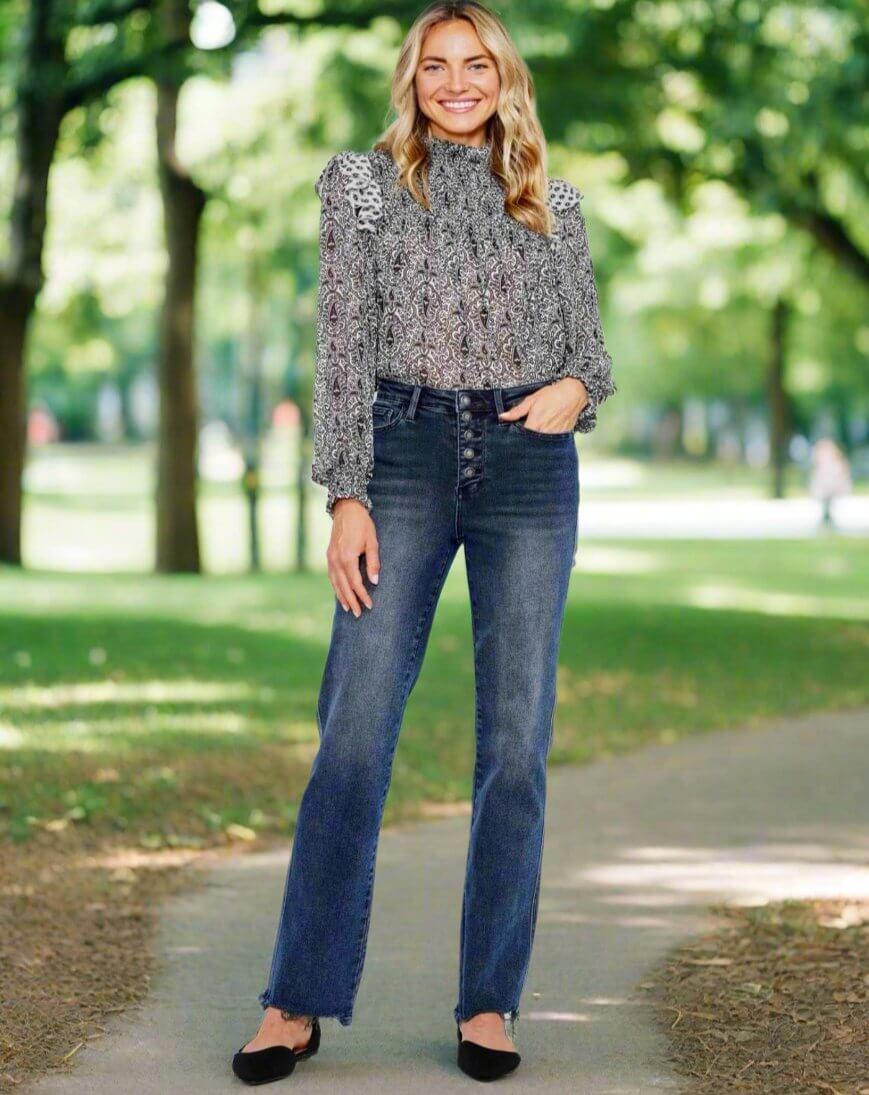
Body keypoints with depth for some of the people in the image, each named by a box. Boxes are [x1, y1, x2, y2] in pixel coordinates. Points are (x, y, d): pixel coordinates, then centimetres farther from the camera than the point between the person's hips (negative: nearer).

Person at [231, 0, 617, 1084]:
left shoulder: (552, 203, 13)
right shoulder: (363, 183, 8)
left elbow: (589, 342, 18)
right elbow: (344, 348, 1)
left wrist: (578, 389, -7)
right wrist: (347, 496, -7)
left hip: (530, 467, 2)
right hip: (405, 455, -2)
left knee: (516, 741, 0)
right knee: (354, 732, -9)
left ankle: (488, 1006, 7)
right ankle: (297, 1004, -3)